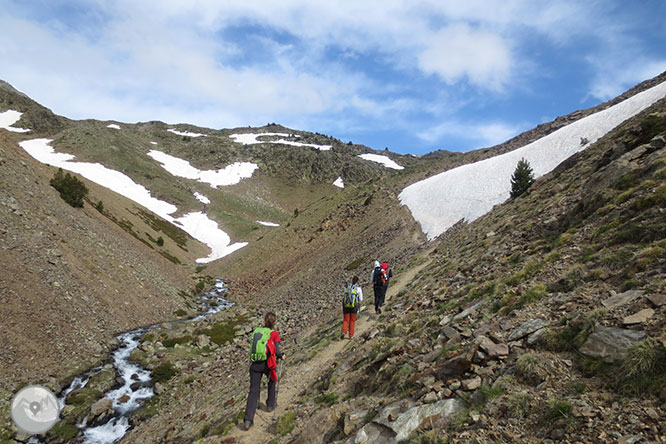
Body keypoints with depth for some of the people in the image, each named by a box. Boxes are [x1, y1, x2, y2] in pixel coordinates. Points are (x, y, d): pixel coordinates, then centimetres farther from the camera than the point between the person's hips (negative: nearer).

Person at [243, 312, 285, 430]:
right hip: (268, 364, -2)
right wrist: (282, 356, 11)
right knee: (272, 380, 29)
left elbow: (252, 348, 14)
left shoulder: (256, 332, 8)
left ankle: (248, 420, -6)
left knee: (253, 391, 3)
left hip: (254, 364, 3)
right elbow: (277, 352, -11)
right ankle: (270, 404, 40)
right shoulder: (274, 334, -4)